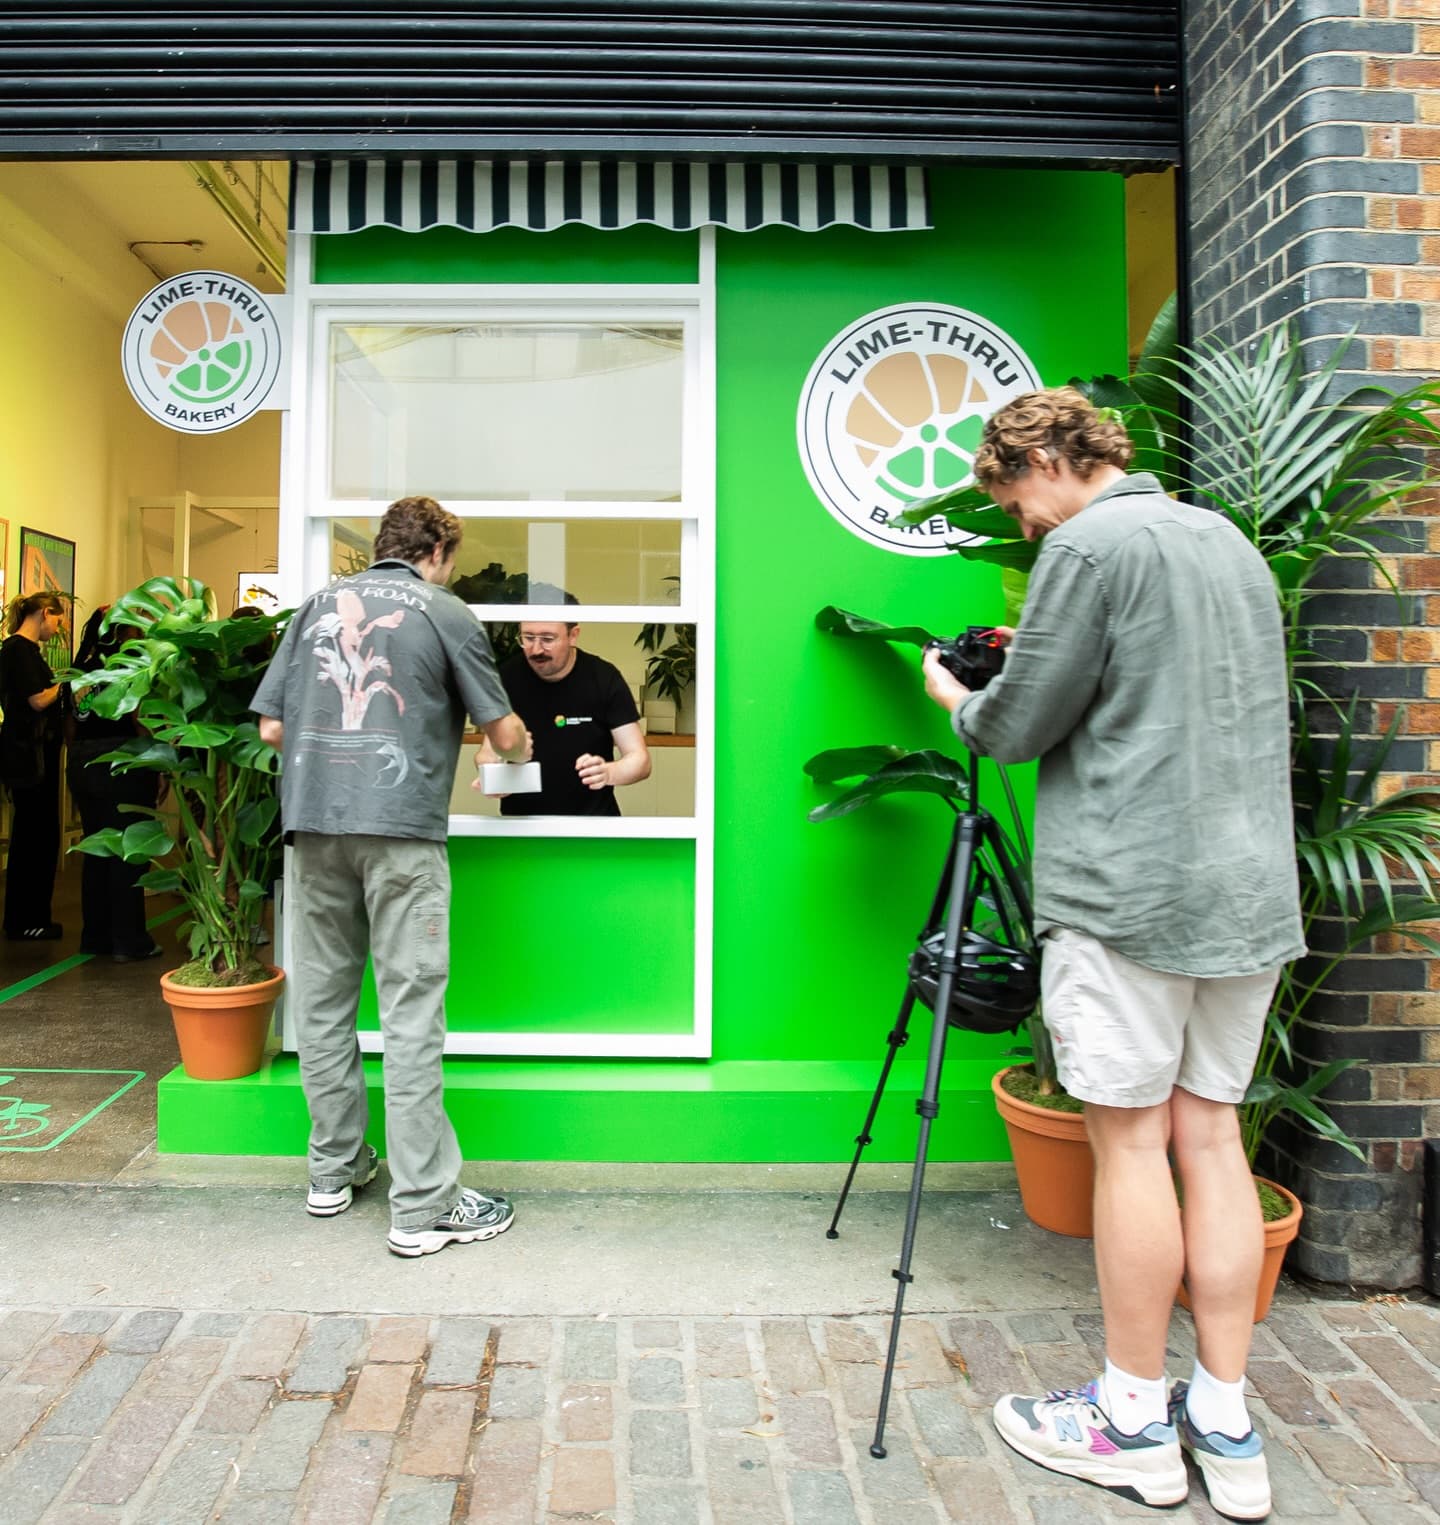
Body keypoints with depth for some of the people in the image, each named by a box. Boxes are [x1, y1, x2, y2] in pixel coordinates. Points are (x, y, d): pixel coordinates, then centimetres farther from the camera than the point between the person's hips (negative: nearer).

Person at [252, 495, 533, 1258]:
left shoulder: (318, 604, 14)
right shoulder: (445, 613, 3)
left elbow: (272, 727, 11)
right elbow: (504, 734, 5)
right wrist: (523, 751, 27)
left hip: (313, 822, 5)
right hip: (401, 826, -4)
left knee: (321, 999, 14)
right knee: (411, 1011, -2)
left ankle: (333, 1172, 26)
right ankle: (423, 1207, 3)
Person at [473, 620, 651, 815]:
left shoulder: (604, 678, -9)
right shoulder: (507, 677, -4)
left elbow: (639, 759, -10)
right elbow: (490, 750, 1)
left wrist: (607, 773, -31)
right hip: (521, 815, 3)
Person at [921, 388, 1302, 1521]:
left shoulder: (1090, 545, -9)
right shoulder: (1233, 544, 18)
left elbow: (1017, 727, -9)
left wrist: (958, 702, 12)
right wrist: (1034, 667, 22)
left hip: (1129, 892, -8)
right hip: (1247, 893, 8)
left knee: (1131, 1140, 2)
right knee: (1211, 1134, 12)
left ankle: (1132, 1425, 18)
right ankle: (1224, 1429, 22)